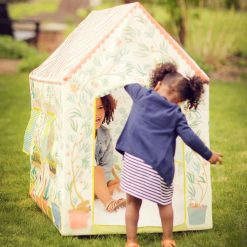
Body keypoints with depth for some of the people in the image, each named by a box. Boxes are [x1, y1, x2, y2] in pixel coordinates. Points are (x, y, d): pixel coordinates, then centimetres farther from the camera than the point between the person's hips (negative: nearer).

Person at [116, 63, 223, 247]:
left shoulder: (141, 94, 4)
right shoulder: (176, 114, 2)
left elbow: (128, 85, 23)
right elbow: (189, 137, 0)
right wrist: (209, 155, 12)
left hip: (133, 161, 1)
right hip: (158, 166, 0)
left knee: (133, 201, 12)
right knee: (164, 203, 18)